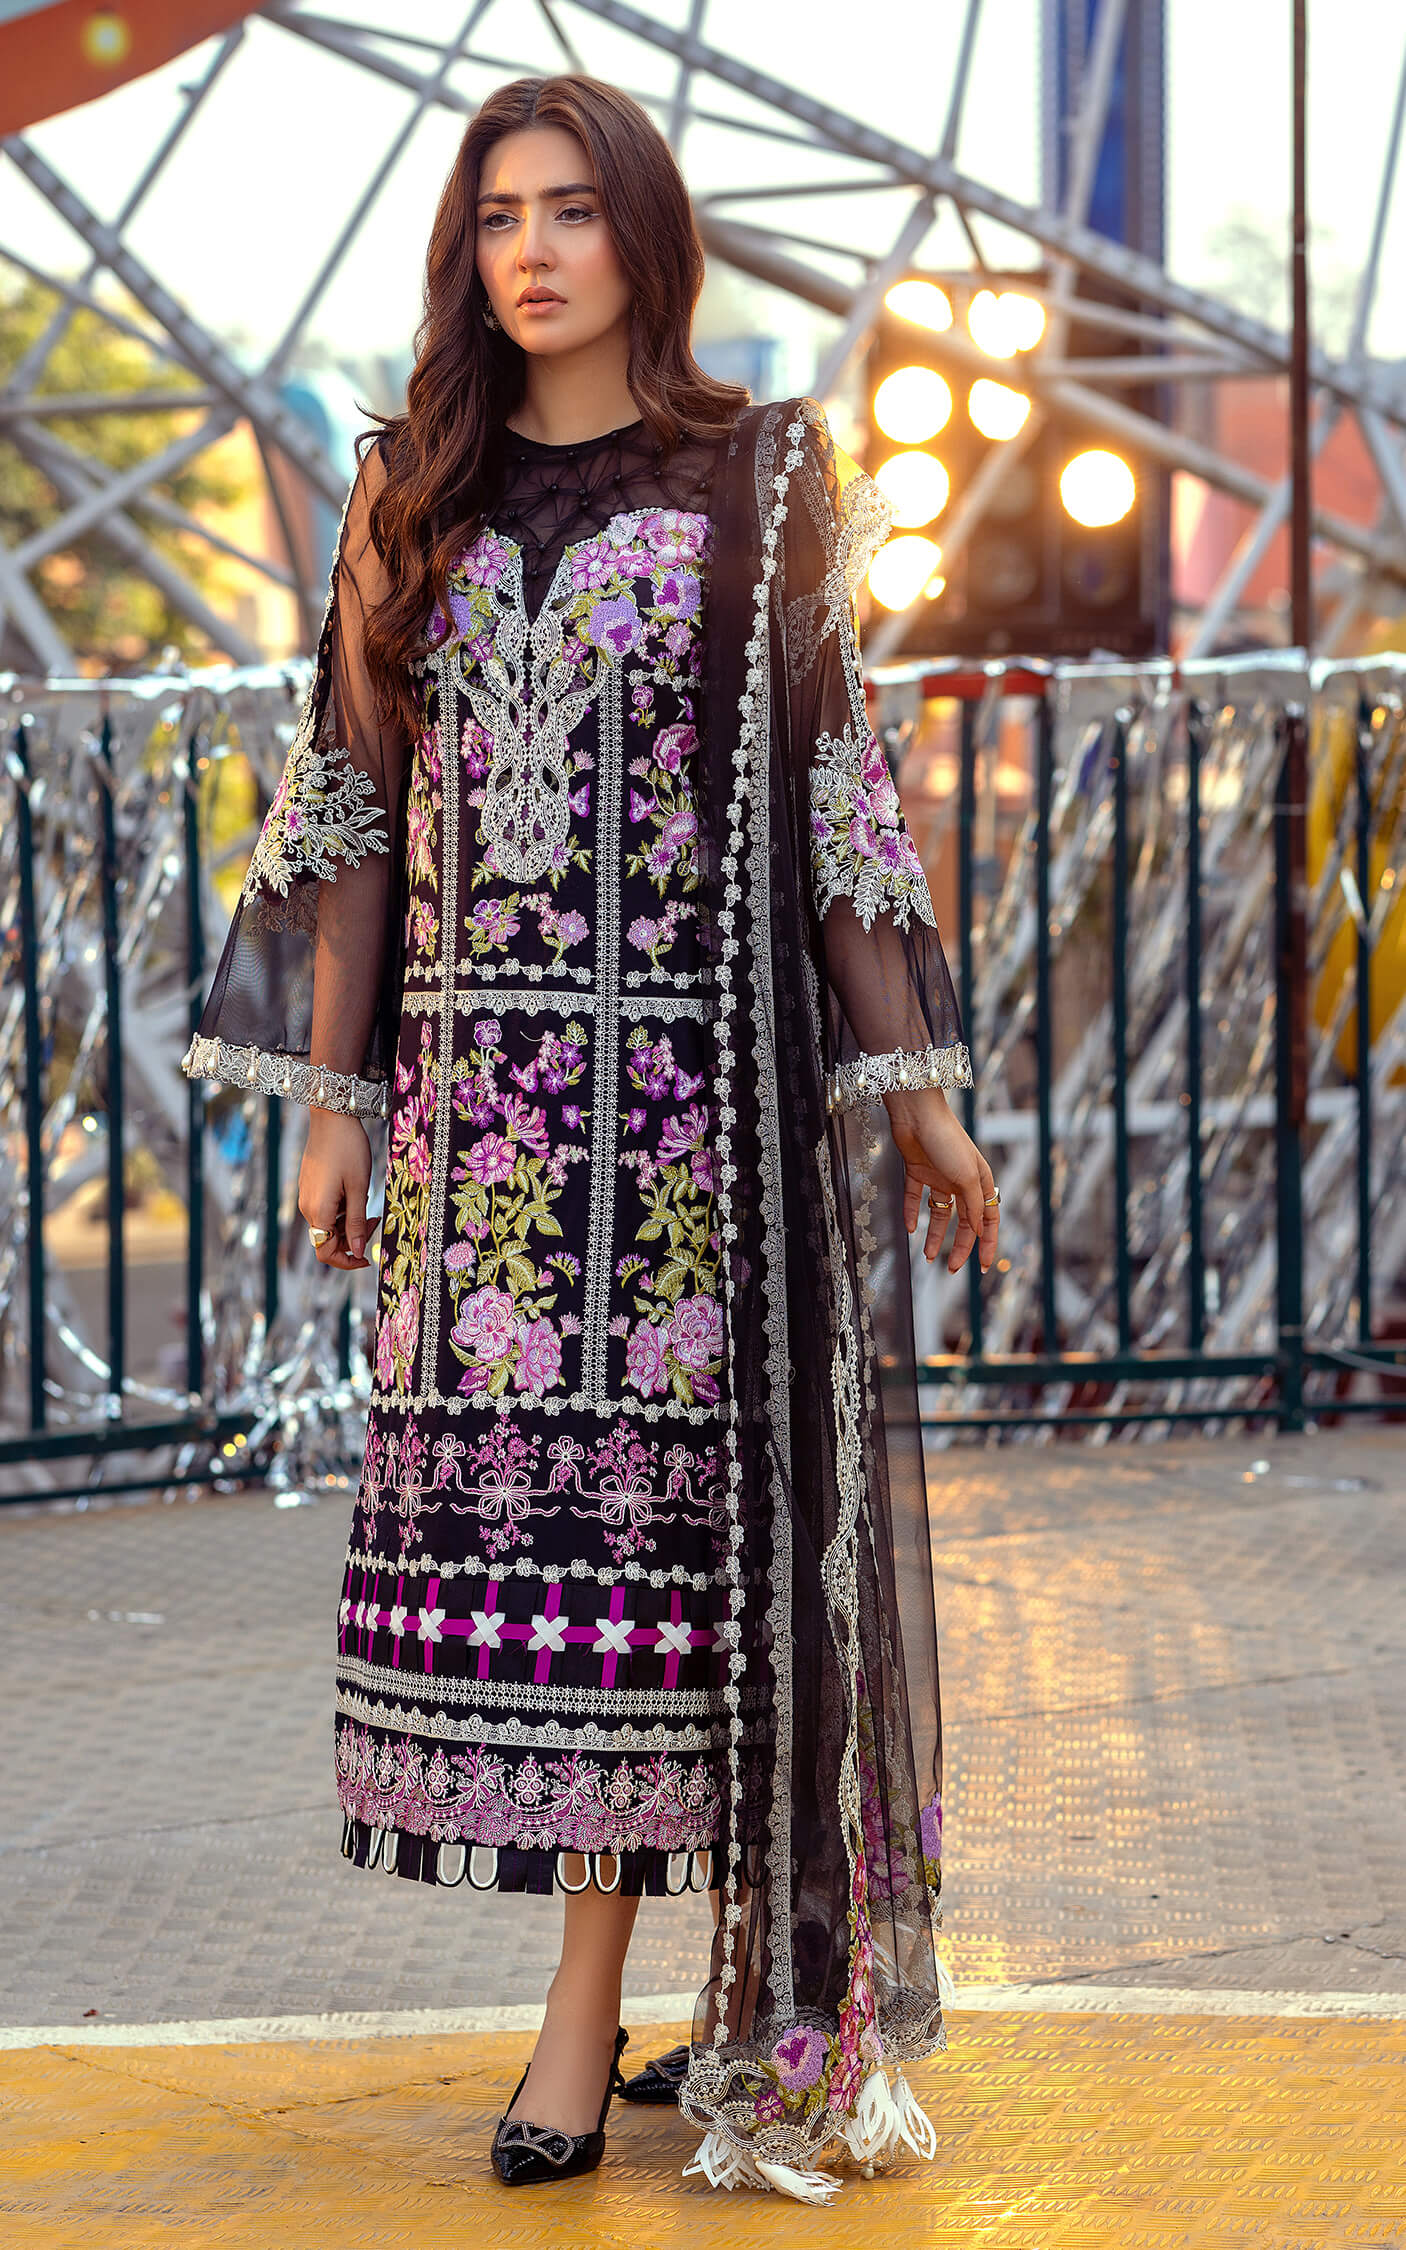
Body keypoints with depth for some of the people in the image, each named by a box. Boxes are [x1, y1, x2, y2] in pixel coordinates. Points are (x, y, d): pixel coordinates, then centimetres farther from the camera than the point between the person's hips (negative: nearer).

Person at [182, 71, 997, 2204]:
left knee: (655, 1512, -4)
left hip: (704, 1070, -2)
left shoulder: (763, 478, 4)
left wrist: (914, 1083, -1)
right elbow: (358, 809, 11)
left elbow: (835, 787, 3)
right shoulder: (414, 494, 11)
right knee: (503, 1510, 0)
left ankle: (592, 2001, 3)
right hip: (478, 1081, 2)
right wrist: (331, 1100, 7)